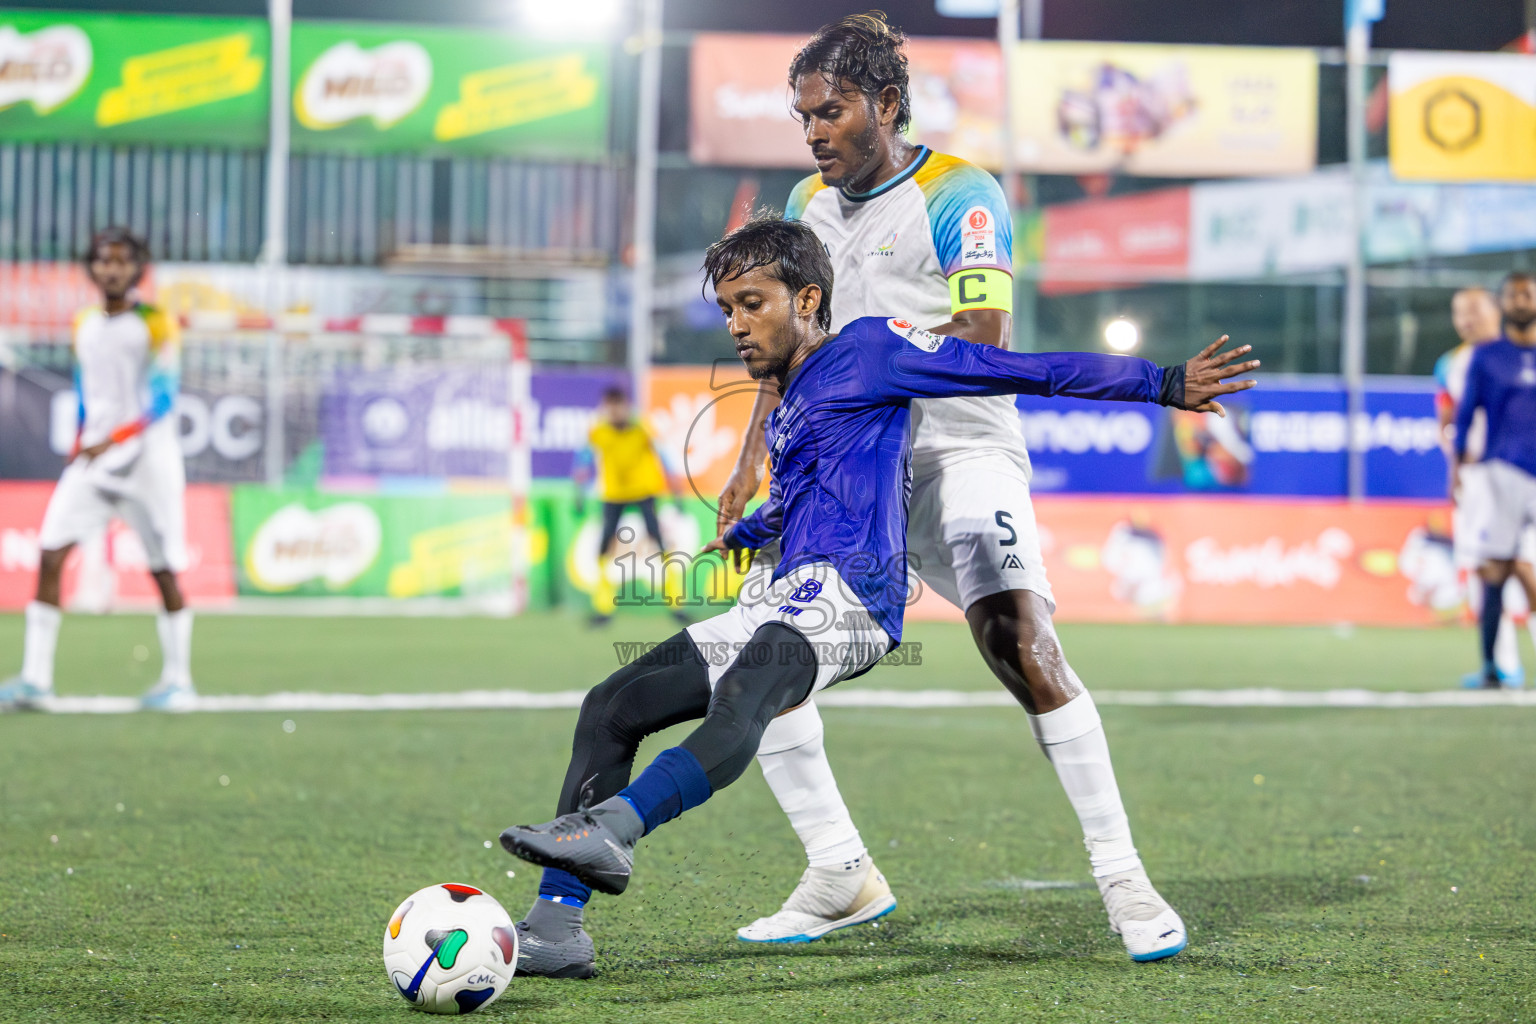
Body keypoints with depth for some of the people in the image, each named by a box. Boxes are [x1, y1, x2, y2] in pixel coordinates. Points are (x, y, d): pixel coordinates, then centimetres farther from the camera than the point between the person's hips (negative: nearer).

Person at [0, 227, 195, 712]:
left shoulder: (156, 323, -5)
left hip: (149, 457, -4)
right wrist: (79, 445, 15)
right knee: (50, 553, -9)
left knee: (164, 570, -1)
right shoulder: (83, 327, 12)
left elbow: (160, 400, -12)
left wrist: (111, 440, -22)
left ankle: (177, 680, 13)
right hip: (91, 458, 5)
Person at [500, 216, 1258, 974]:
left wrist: (1162, 384, -4)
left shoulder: (866, 351, 4)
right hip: (785, 604, 9)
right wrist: (740, 536, 72)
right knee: (611, 707, 1)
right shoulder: (788, 410, 28)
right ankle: (556, 925, -7)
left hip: (847, 593, -9)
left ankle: (611, 829, -63)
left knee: (741, 702, -38)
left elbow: (1028, 372, 0)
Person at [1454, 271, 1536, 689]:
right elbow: (1465, 413, 7)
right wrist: (1458, 462, -2)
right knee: (1497, 569, -5)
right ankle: (1490, 666, 1)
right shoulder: (1486, 357, 7)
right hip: (1502, 467, -2)